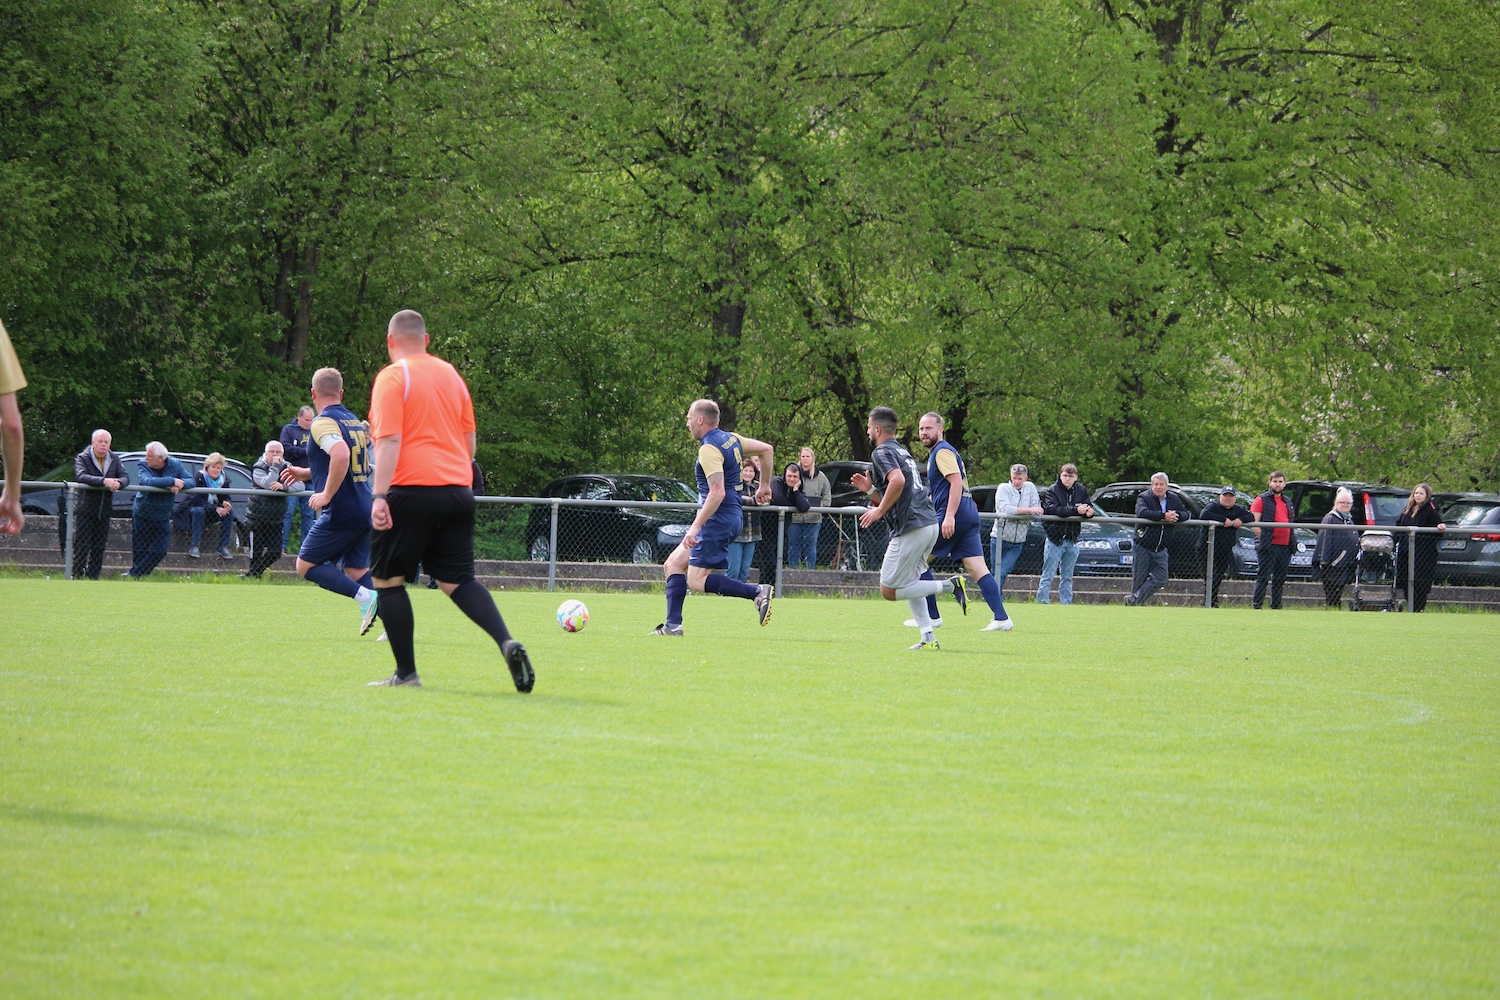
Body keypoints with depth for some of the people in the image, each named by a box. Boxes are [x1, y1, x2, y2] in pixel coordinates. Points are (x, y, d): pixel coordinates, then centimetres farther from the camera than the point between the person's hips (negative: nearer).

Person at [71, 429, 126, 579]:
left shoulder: (114, 459, 10)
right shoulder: (82, 458, -6)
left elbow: (125, 476, 0)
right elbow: (81, 476, -24)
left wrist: (118, 483, -26)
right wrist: (104, 481, -35)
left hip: (104, 512, 5)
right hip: (85, 510, -5)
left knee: (99, 549, 6)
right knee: (82, 548, -8)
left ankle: (92, 578, 13)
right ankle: (77, 577, -2)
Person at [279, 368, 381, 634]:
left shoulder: (322, 422, -10)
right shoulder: (355, 421, 17)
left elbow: (341, 455, -29)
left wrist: (326, 494, -22)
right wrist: (305, 473, 32)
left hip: (341, 512, -8)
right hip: (365, 509, 8)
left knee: (306, 565, 2)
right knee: (356, 570, 14)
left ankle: (364, 596, -16)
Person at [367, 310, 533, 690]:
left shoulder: (392, 377, -6)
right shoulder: (451, 374, 14)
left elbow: (389, 440, -16)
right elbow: (470, 439, 19)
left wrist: (379, 496, -19)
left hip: (412, 491, -6)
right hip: (457, 493, 6)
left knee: (387, 579, 7)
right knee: (458, 580, 9)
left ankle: (406, 673, 4)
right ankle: (507, 643, -13)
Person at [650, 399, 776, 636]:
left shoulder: (709, 449, -18)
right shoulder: (731, 439, 10)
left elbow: (717, 492, -27)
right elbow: (766, 449, 20)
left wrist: (695, 527, -27)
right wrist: (765, 486, 29)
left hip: (718, 519, -10)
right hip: (732, 517, 10)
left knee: (696, 581, -8)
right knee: (674, 564, 12)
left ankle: (757, 592, -14)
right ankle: (672, 625, 7)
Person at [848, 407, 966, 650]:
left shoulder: (881, 452, -5)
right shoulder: (902, 452, 24)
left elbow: (898, 480, -26)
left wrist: (879, 511, -18)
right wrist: (870, 488, 20)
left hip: (910, 528, -9)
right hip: (930, 524, 10)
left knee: (889, 590, -3)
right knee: (908, 583, 20)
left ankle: (950, 585, -11)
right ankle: (928, 637, 11)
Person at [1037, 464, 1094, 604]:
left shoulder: (1081, 490, 7)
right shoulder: (1052, 491, -7)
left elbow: (1088, 507, 7)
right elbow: (1053, 509, -22)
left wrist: (1089, 511, -19)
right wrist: (1075, 510, -29)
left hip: (1072, 539, 5)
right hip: (1055, 538, -5)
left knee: (1067, 577, 12)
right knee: (1048, 575, -4)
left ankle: (1066, 603, 17)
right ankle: (1041, 602, -3)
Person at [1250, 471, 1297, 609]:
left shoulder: (1288, 502, 20)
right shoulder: (1261, 500, -1)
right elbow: (1254, 523, -7)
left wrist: (1292, 543, 15)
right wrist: (1262, 538, -13)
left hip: (1285, 546, 7)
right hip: (1268, 546, -7)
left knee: (1280, 579, 9)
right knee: (1263, 577, -9)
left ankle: (1276, 607, 13)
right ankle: (1256, 606, -7)